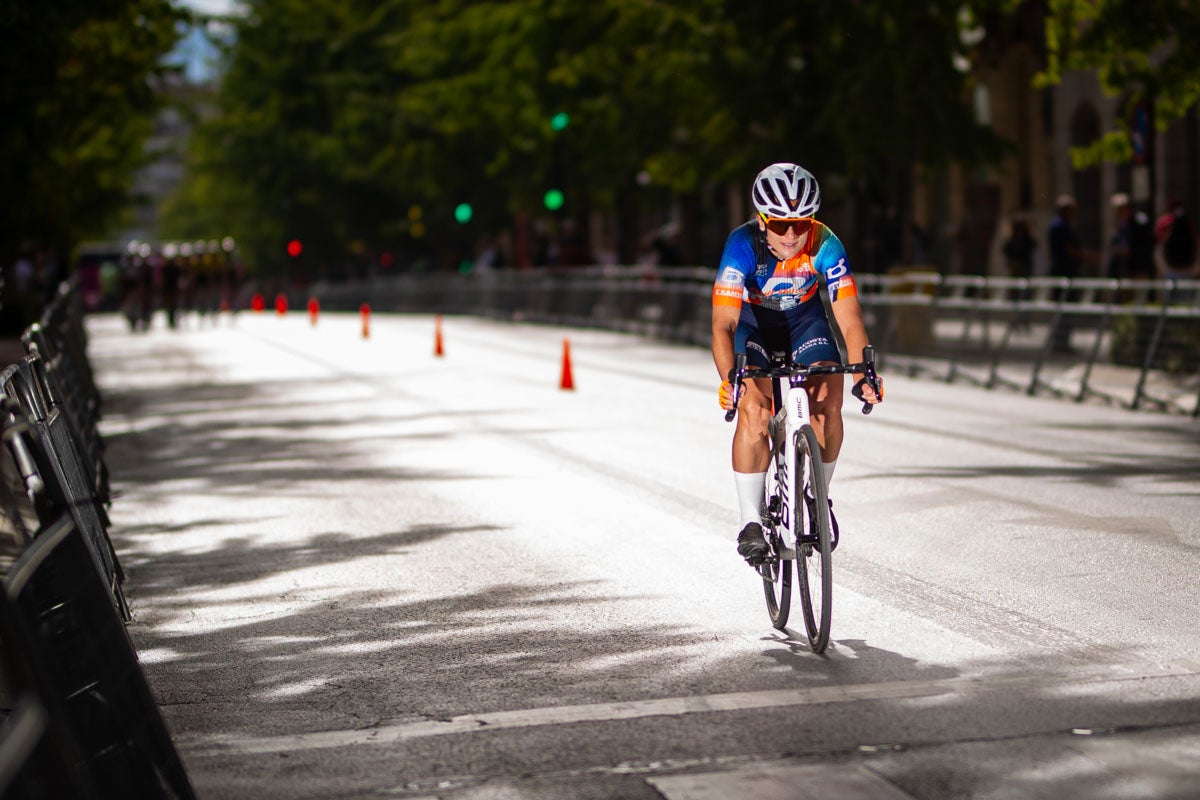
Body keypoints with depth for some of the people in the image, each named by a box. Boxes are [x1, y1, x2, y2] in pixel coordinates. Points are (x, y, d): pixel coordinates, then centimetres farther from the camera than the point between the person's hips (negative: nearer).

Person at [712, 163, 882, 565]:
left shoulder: (825, 245, -29)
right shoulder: (743, 245, -33)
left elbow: (849, 319, -29)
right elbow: (722, 325, -38)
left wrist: (863, 374, -44)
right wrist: (728, 379, -54)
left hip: (804, 318, 2)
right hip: (750, 318, -2)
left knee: (828, 402, -18)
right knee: (753, 409, -23)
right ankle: (750, 521, -15)